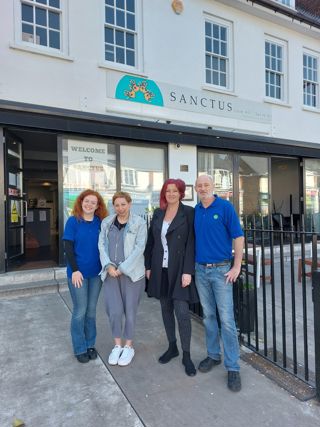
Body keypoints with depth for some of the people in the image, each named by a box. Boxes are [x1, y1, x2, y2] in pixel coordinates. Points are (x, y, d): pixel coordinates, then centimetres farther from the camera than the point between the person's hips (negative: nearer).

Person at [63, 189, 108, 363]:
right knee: (80, 311, 4)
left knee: (91, 310, 13)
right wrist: (75, 270, -16)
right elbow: (68, 247, -9)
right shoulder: (73, 221, -6)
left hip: (96, 272, 3)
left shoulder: (100, 223, 3)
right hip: (78, 272, -3)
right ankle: (79, 348, 21)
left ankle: (90, 344, 29)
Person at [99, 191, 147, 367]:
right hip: (111, 272, 3)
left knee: (130, 311, 8)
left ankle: (128, 346, 29)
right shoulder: (106, 222, 8)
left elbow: (139, 248, -11)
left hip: (131, 272, -3)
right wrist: (109, 266, -10)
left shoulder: (139, 223, -5)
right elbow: (102, 245, 4)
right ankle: (117, 345, 27)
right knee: (114, 311, 3)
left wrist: (123, 268, -14)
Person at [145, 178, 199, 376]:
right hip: (160, 269, 5)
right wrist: (148, 266, 8)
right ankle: (172, 347, 33)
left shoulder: (189, 212, -5)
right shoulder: (158, 214, 8)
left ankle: (186, 355, 15)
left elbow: (191, 243, -11)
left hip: (179, 269, -5)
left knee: (182, 311, -4)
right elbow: (151, 241, 10)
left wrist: (188, 271, -16)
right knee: (166, 309, 15)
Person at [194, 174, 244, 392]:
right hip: (200, 269, 5)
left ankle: (233, 367, 13)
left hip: (221, 269, -4)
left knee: (226, 319, -1)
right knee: (208, 315, 15)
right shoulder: (195, 211, 6)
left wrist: (237, 267, -11)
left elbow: (238, 236, -7)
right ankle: (213, 355, 32)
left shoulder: (225, 206, -7)